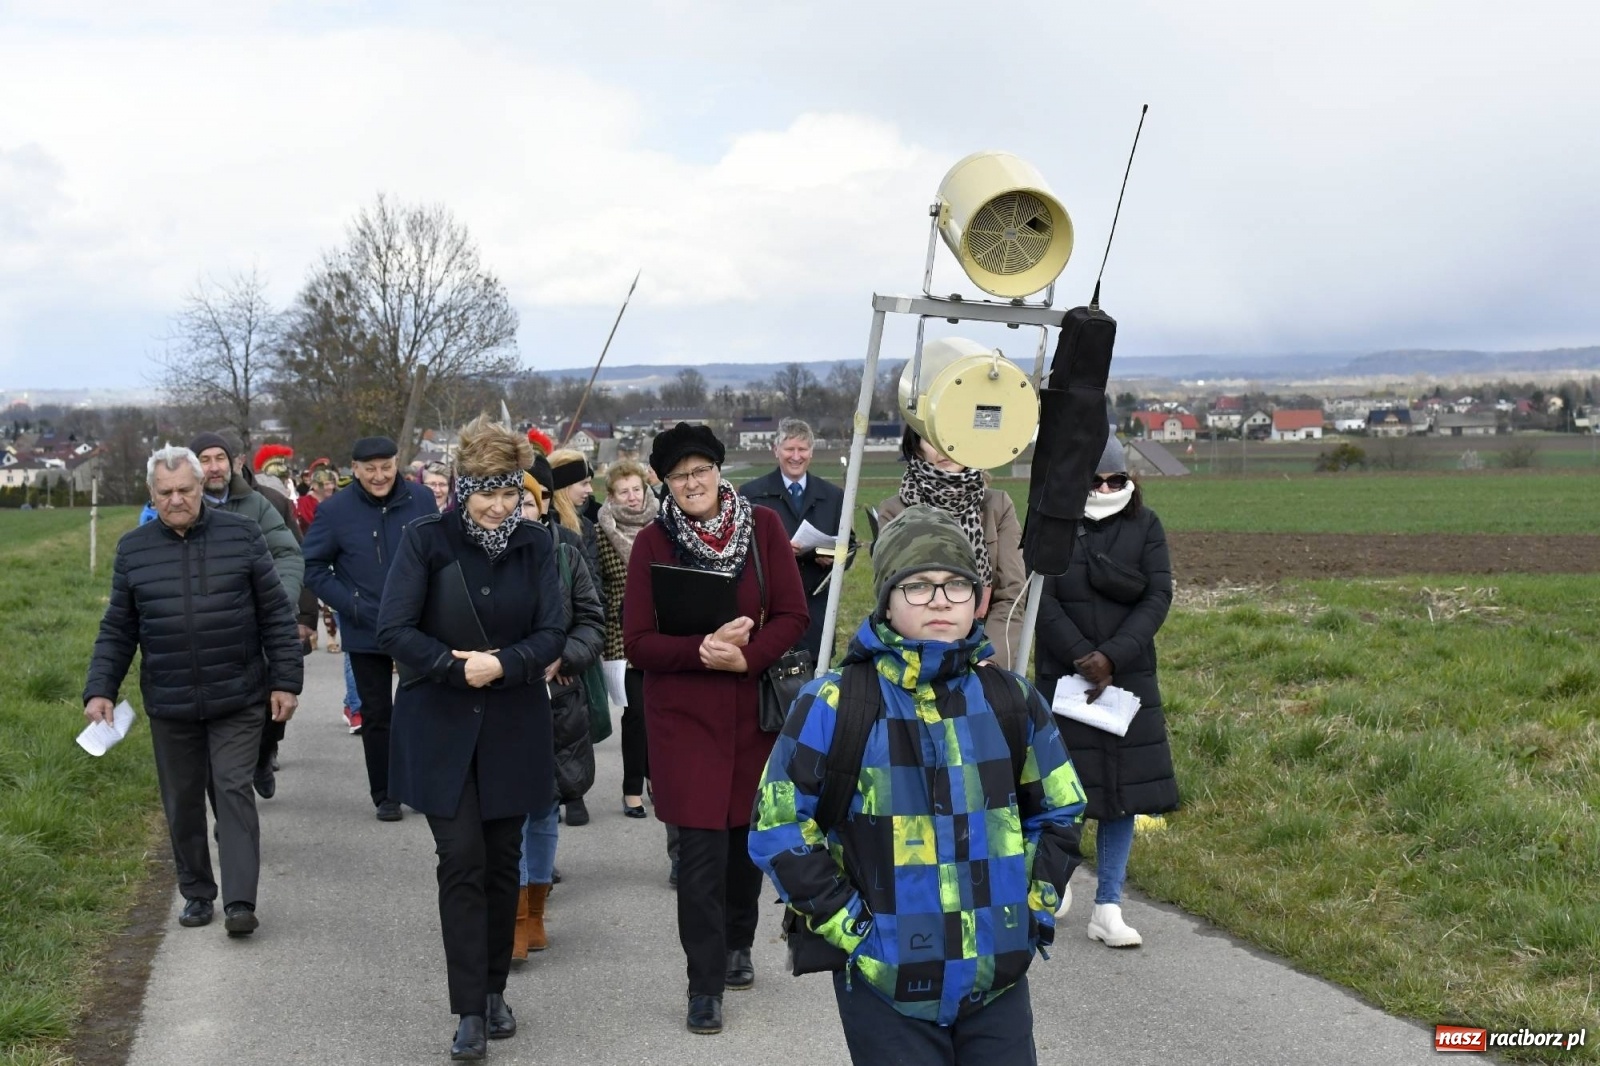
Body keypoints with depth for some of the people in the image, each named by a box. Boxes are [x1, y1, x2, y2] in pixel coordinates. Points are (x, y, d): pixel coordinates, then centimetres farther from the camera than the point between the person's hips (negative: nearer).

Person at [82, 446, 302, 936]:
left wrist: (285, 681, -3)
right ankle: (197, 893, 24)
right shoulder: (133, 548, 3)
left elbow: (276, 614, 0)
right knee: (182, 803, 10)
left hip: (237, 699, -3)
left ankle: (240, 902, -8)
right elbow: (117, 630, 8)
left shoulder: (242, 535, -3)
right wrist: (100, 689, -1)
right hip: (170, 706, 3)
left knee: (233, 793, -7)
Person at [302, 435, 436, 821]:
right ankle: (384, 795, 19)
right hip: (367, 631, -1)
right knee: (377, 715, 8)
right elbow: (313, 566, -2)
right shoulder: (335, 510, -9)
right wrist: (349, 605, -11)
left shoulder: (421, 500, -4)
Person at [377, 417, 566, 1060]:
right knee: (462, 860, -7)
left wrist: (502, 663, -20)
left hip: (513, 727, 2)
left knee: (502, 860, 8)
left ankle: (494, 990, 24)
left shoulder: (535, 546, 0)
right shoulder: (426, 540, -7)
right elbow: (393, 630, -12)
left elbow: (550, 635, -3)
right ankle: (469, 1010, -2)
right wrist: (458, 666, -21)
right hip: (441, 726, -2)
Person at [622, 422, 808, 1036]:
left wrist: (745, 656, -18)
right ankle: (705, 985, 4)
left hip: (754, 709, 2)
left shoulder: (763, 527, -1)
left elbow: (792, 616, -2)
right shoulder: (652, 542, -4)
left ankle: (738, 945, 37)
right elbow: (637, 642, -6)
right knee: (701, 846, -5)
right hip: (683, 715, -2)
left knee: (747, 831, 13)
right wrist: (701, 650, -21)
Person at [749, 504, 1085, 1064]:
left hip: (999, 976, 3)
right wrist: (847, 926, -8)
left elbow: (1059, 811, 16)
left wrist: (1035, 909, 6)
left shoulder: (1010, 699, 4)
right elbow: (779, 826, -6)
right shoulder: (835, 703, -8)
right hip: (886, 980, -3)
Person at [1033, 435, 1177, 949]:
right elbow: (1042, 600, -9)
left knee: (1125, 788, 2)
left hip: (1129, 676, 2)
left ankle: (1107, 908, 8)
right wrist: (1084, 658, -17)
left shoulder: (1145, 526, 3)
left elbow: (1158, 597, -4)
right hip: (1063, 675, -2)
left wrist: (1113, 657, -15)